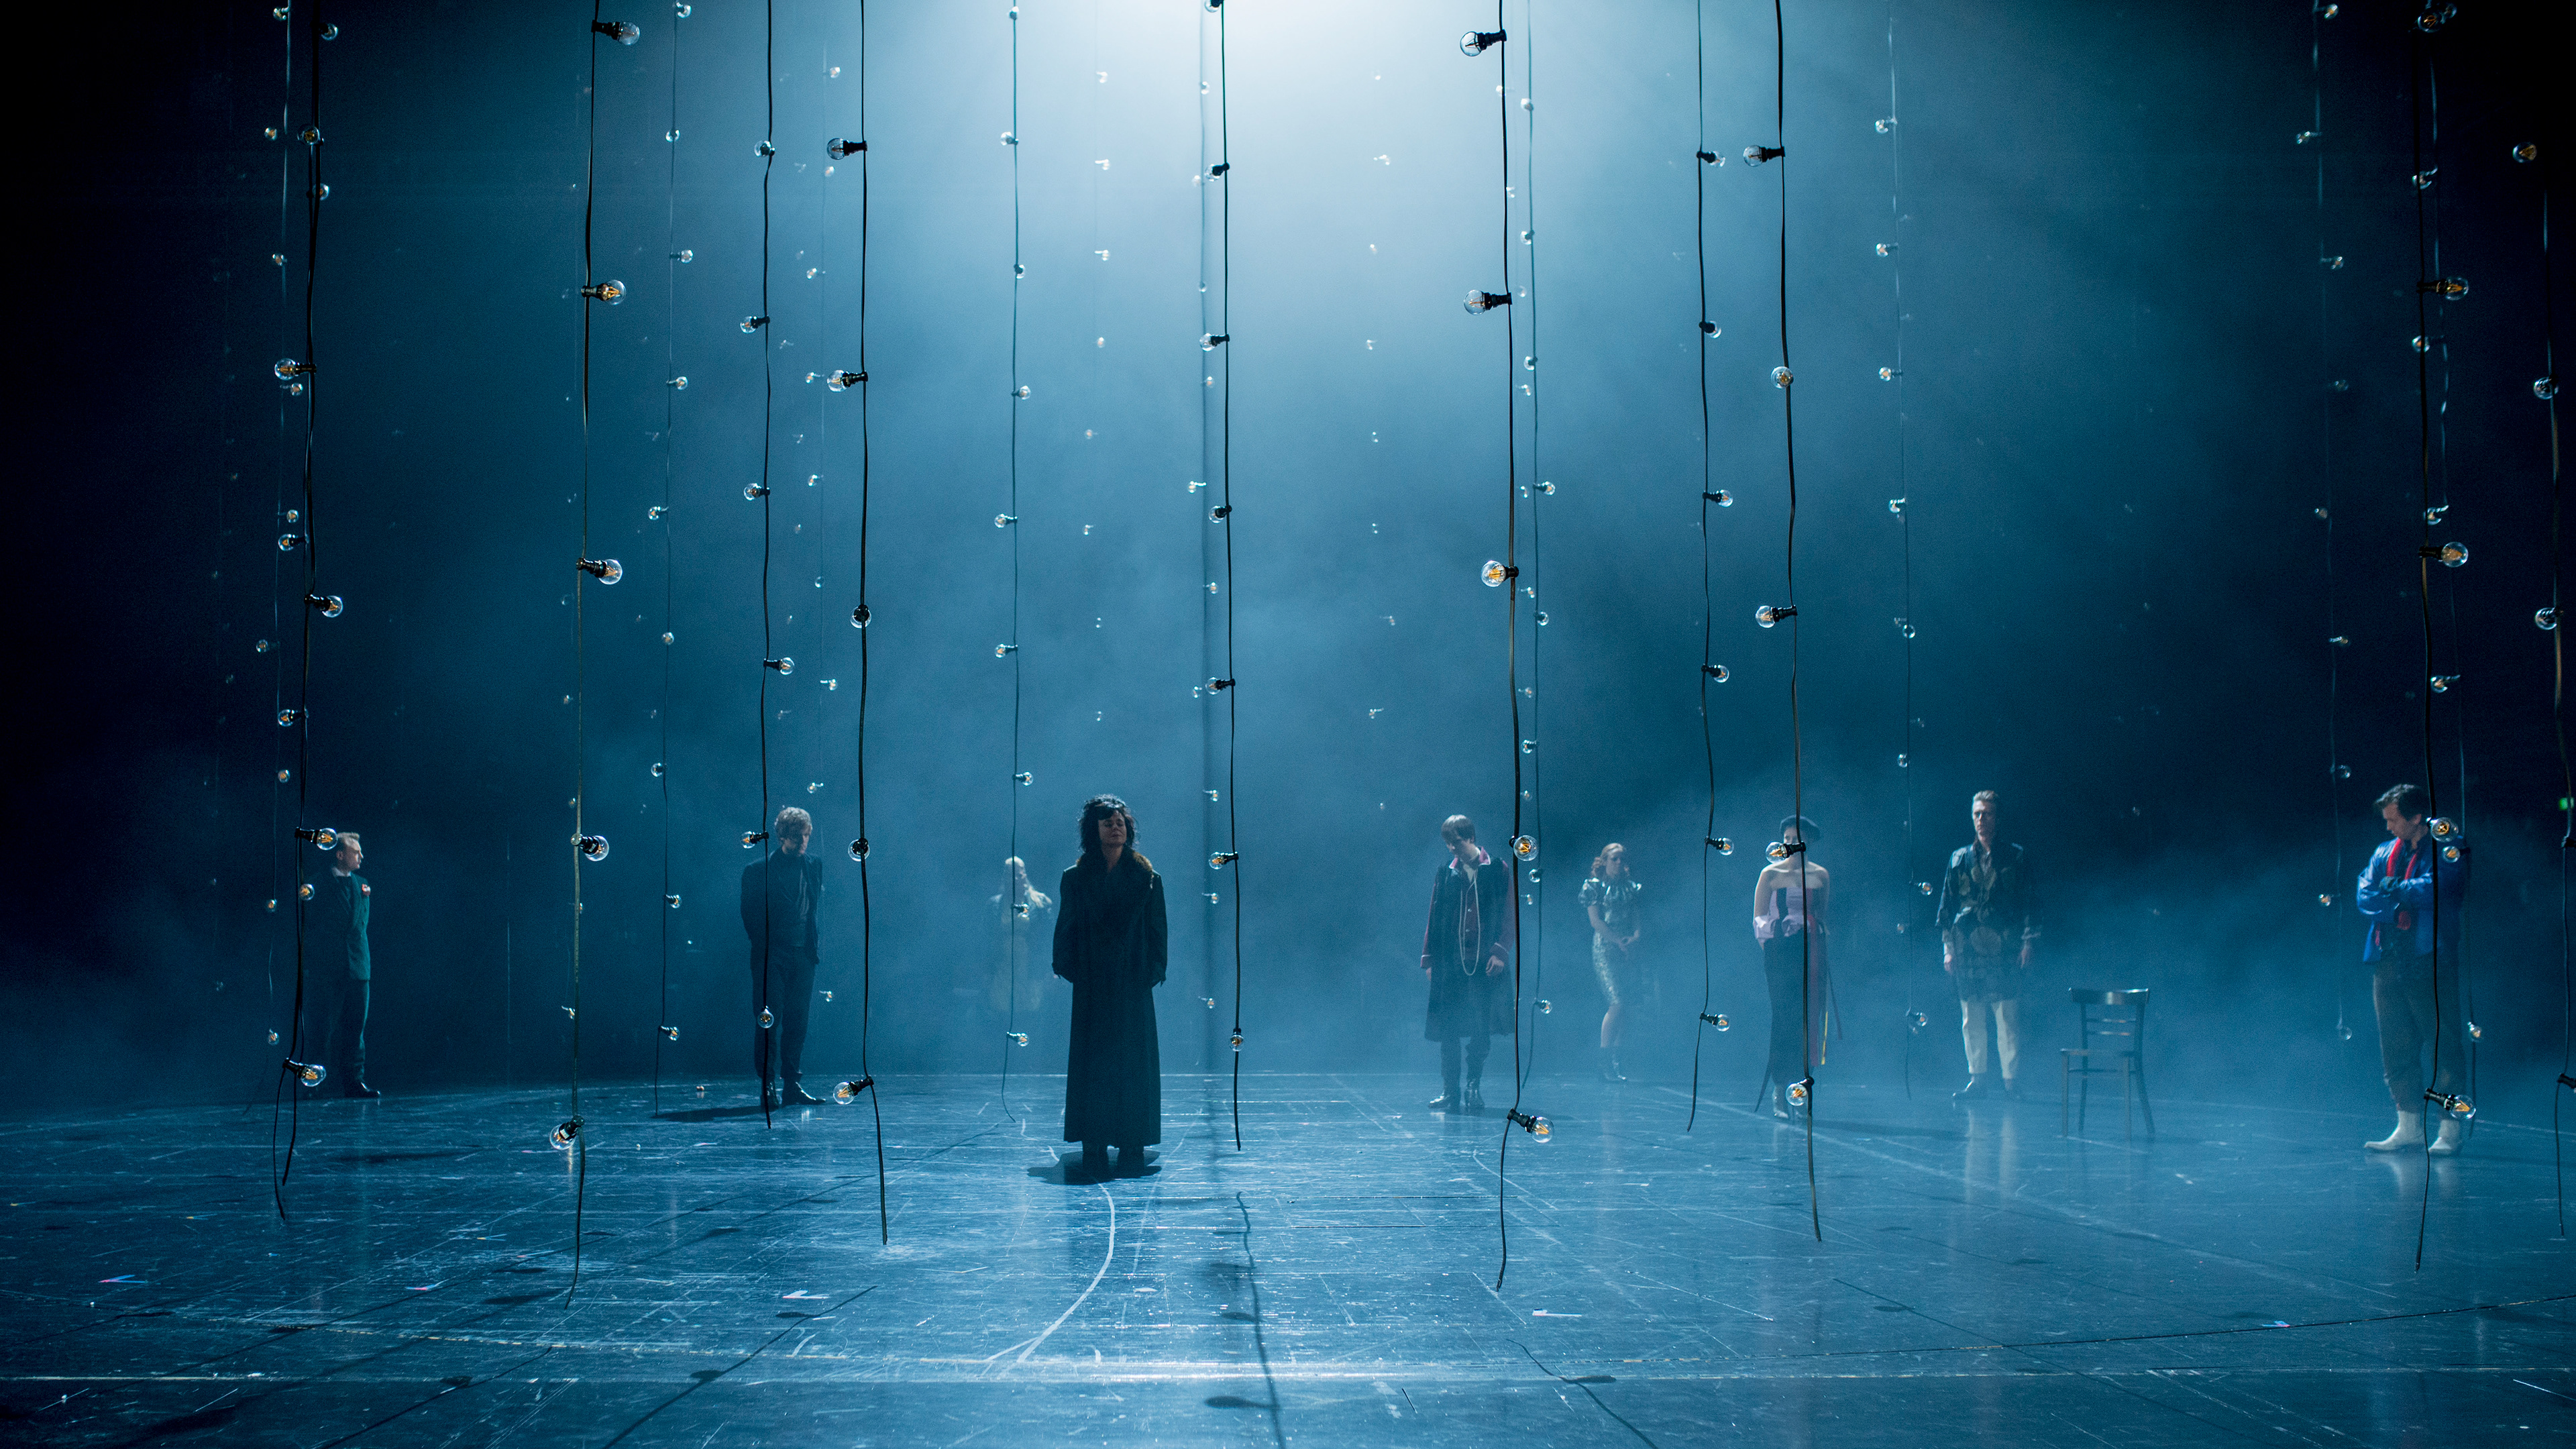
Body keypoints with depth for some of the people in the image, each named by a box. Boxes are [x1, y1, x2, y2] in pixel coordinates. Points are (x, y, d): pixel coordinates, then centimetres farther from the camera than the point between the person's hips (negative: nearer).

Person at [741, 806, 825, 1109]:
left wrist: (815, 945, 8)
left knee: (798, 1021, 6)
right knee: (769, 1021, -7)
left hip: (803, 956, 4)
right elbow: (750, 914, -1)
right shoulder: (759, 870, -3)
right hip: (772, 956, -4)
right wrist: (763, 945, -5)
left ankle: (793, 1085, 11)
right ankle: (768, 1087, -4)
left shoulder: (814, 867, 11)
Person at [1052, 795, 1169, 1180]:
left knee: (1133, 1062, -1)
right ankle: (1094, 1151, 0)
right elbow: (1066, 928, 4)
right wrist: (1068, 969, -6)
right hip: (1092, 986, 0)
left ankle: (1132, 1150, 3)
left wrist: (1153, 971, -6)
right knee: (1092, 1063, -2)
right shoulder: (1076, 878, 5)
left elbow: (1158, 930, 4)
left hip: (1133, 985, 0)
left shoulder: (1147, 878, 5)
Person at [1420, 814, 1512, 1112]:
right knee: (1449, 1031, -1)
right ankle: (1450, 1092, 5)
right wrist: (1429, 959, 7)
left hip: (1485, 964, -2)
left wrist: (1501, 952, -8)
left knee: (1481, 1029, -3)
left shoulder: (1498, 871, 4)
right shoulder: (1445, 873, 10)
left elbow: (1510, 916, 3)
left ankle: (1474, 1087, 12)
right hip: (1450, 964, 2)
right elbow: (1434, 919, 13)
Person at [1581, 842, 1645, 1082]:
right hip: (1605, 949, -5)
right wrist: (1618, 940, -11)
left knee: (1626, 1005, -1)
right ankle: (1605, 1064, -12)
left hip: (1629, 951, 5)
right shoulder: (1594, 885, 4)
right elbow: (1596, 920, -3)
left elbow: (1639, 917, 13)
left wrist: (1634, 938, -6)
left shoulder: (1632, 886, 17)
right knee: (1618, 1002, -16)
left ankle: (1615, 1063, 5)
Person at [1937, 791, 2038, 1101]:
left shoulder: (2016, 858, 6)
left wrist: (2029, 942, -4)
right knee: (1971, 1019, 3)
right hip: (1968, 951, 3)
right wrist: (1948, 946, 9)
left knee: (2008, 1018, -6)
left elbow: (2030, 902, 6)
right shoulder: (1960, 859, 14)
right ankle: (1978, 1078, 11)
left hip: (2004, 950, -3)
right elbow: (1947, 904, 16)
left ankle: (2012, 1081, 0)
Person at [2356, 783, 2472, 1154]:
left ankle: (2453, 1128, -1)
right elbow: (2364, 897, 7)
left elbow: (2441, 888, -16)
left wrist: (2395, 890, -4)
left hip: (2430, 959, -6)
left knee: (2444, 1041, -5)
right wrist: (2409, 899, -8)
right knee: (2396, 1045, 7)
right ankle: (2409, 1127, 13)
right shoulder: (2384, 854, 18)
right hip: (2389, 959, 6)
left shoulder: (2447, 848, 0)